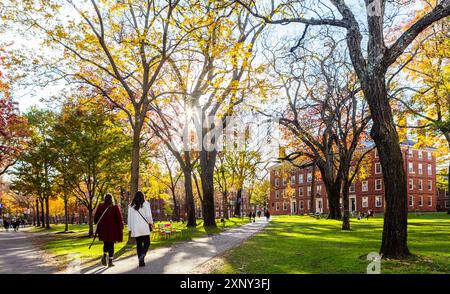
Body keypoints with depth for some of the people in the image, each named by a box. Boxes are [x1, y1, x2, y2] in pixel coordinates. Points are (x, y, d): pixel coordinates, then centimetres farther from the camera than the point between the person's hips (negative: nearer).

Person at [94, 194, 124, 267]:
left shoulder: (100, 206, 1)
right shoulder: (115, 207, -4)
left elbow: (96, 217, 3)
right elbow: (119, 218, -5)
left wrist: (97, 225, 16)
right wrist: (121, 227, 4)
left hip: (103, 228, 2)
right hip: (112, 228, -2)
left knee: (106, 243, 18)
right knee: (111, 244, 5)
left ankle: (104, 255, -7)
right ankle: (110, 261, 3)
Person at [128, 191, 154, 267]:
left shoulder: (131, 206, 8)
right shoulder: (145, 203, -2)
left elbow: (129, 217, 9)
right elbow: (148, 215, -9)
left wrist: (130, 228, 13)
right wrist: (151, 222, 8)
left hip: (135, 228, 3)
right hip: (144, 227, -3)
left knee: (139, 244, 11)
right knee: (146, 243, 6)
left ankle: (141, 261, 10)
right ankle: (143, 255, -19)